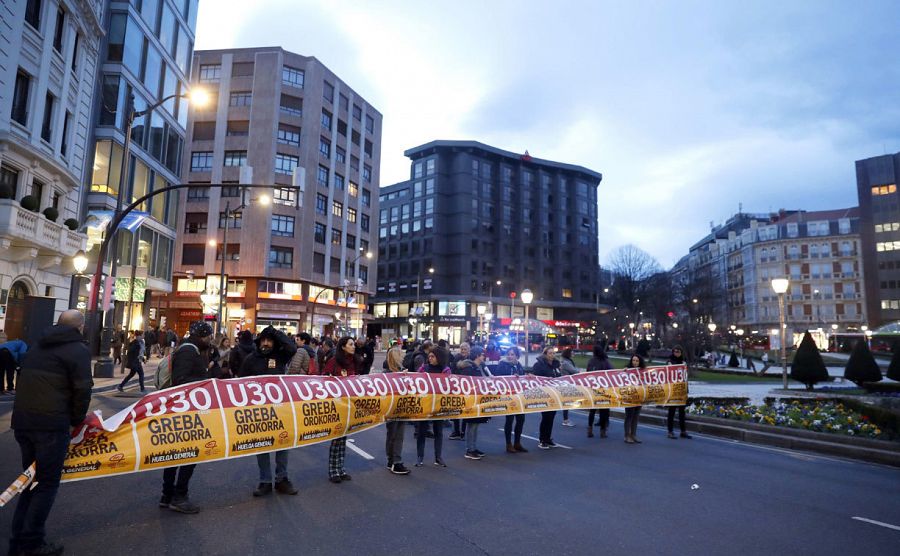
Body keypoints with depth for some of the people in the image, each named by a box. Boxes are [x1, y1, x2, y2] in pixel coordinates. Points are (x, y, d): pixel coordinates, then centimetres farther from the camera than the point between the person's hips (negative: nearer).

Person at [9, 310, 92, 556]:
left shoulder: (39, 347, 18)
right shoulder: (78, 349, -6)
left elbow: (26, 382, 19)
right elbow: (82, 389, -13)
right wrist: (76, 421, 1)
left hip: (22, 420, 8)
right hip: (51, 423, -7)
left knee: (31, 479, 18)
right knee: (47, 483, 3)